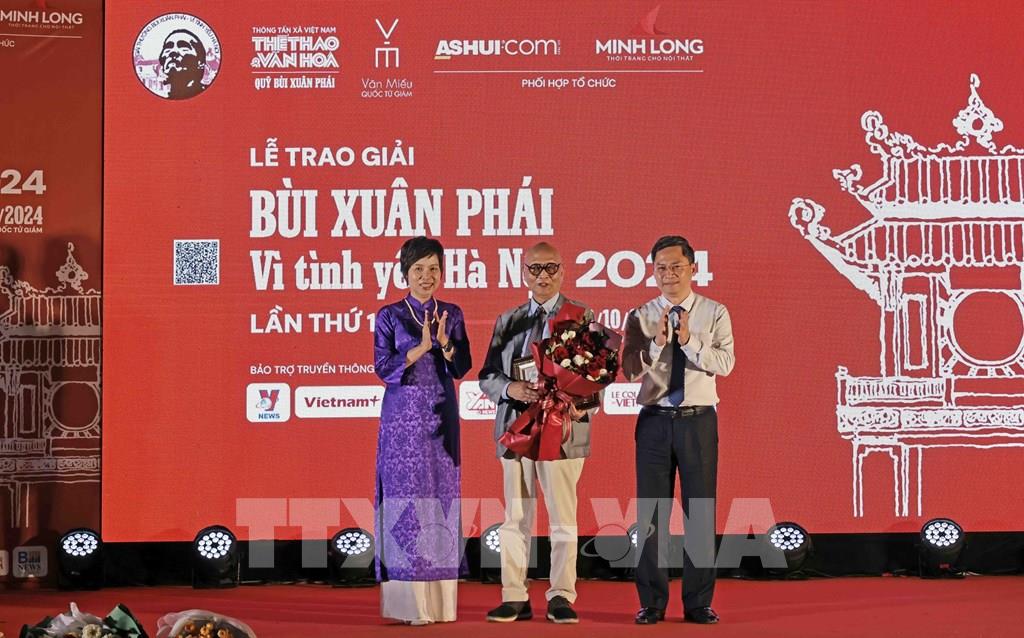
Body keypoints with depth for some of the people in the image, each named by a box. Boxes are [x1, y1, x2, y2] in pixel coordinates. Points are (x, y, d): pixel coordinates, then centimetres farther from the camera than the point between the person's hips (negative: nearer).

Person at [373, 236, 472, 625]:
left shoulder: (452, 315, 9)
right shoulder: (390, 316, 1)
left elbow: (462, 368, 3)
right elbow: (383, 367, -6)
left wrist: (445, 344, -15)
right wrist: (421, 348, -17)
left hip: (441, 415, 3)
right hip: (403, 415, -3)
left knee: (442, 496, 2)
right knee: (406, 495, -7)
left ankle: (439, 599, 7)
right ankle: (409, 602, -5)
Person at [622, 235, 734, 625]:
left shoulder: (715, 314, 2)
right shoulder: (640, 317, 4)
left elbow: (725, 363, -11)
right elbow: (630, 370, -7)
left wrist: (689, 341, -23)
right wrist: (657, 342, -21)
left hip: (698, 420, -1)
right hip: (654, 420, 1)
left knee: (700, 510, 4)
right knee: (651, 512, 5)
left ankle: (698, 603, 13)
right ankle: (652, 603, 14)